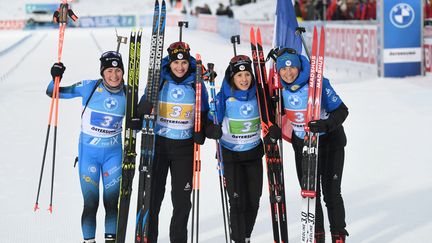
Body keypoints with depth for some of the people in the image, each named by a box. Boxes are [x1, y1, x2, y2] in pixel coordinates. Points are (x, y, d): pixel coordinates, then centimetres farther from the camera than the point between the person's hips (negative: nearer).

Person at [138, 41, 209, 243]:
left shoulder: (196, 84, 1)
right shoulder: (159, 81, -2)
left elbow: (203, 113, 9)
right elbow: (144, 105, 3)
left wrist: (201, 132, -9)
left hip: (185, 146, 1)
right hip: (158, 143, -1)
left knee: (182, 199, 5)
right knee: (153, 195, 2)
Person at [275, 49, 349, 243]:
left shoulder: (318, 83, -23)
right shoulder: (281, 88, -8)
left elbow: (341, 110, -22)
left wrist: (326, 125, -38)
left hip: (329, 143, -4)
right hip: (302, 145, 4)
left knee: (331, 192, -4)